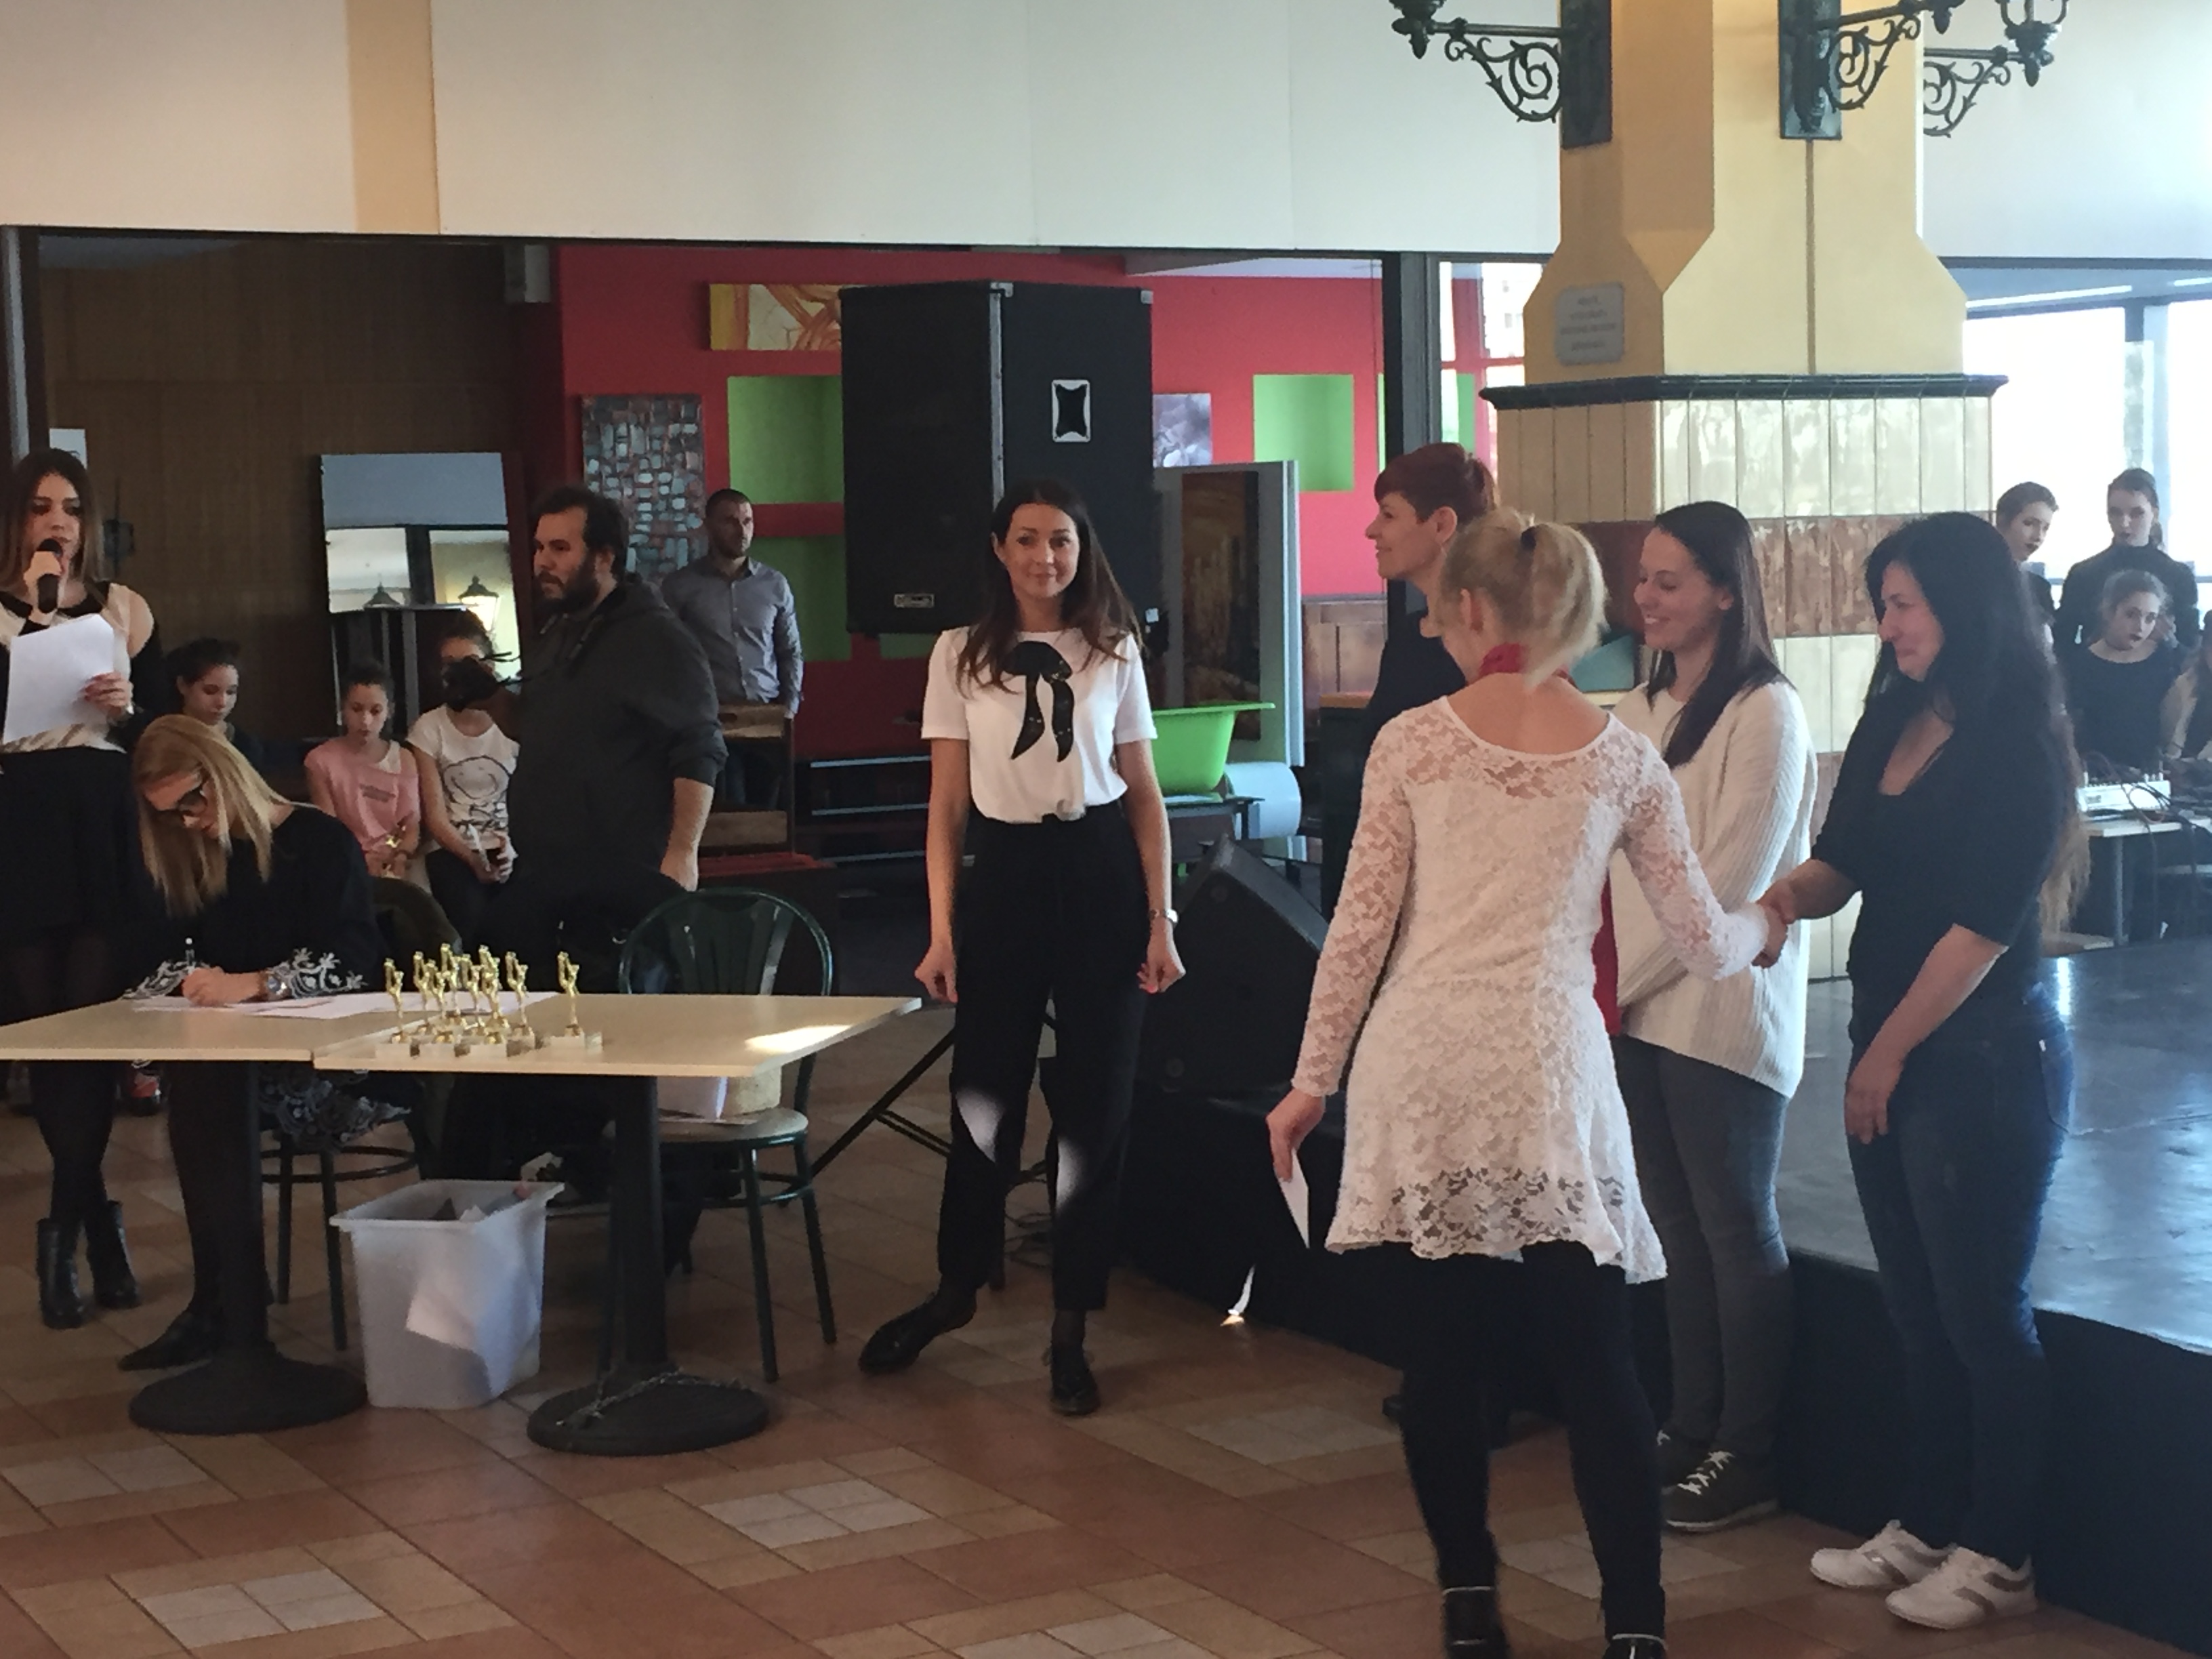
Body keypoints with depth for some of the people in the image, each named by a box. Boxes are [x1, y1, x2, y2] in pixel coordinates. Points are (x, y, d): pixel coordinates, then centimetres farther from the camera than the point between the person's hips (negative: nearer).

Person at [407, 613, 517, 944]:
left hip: (509, 850, 1)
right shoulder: (428, 729, 3)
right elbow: (435, 816, -1)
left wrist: (513, 848, -17)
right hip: (453, 851, -1)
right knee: (471, 922, -28)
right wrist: (472, 859, -15)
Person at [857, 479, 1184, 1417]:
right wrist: (941, 930, -3)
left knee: (1094, 1108, 3)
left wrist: (1159, 921, -1)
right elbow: (947, 803, 3)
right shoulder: (961, 655, 3)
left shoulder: (1113, 653, 5)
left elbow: (1144, 795, 6)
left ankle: (1070, 1330, 13)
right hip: (1005, 874, 0)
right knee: (984, 1099, 6)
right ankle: (956, 1288, 29)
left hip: (1102, 876, 0)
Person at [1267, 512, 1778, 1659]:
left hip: (1424, 1063, 0)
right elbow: (1703, 944, 10)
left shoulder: (1411, 742, 0)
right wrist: (1762, 930, 33)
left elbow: (1362, 927, -1)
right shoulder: (1624, 760, 4)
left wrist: (1312, 1080, 8)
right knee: (1594, 1361, 4)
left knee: (1445, 1341, 10)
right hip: (1548, 1069, 0)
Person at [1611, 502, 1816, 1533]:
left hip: (1719, 1012, -7)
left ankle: (1746, 1456, 10)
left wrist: (1625, 977, -12)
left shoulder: (1764, 714, -11)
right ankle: (1692, 1427, 22)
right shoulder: (1639, 710, 11)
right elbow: (1607, 855, 10)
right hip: (1636, 1010, 7)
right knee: (1676, 1226, 12)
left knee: (1737, 1231, 2)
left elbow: (1730, 879, -14)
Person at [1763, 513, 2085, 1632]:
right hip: (1890, 1049, 7)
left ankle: (1999, 1555, 14)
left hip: (1983, 1057, -7)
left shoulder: (2016, 746, -13)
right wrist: (1787, 896, -11)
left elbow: (1983, 923, -15)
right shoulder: (1891, 725, 8)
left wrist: (1890, 1051, -10)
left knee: (1981, 1311, 2)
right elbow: (1844, 865, 12)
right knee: (1916, 1306, 14)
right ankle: (1927, 1525, 25)